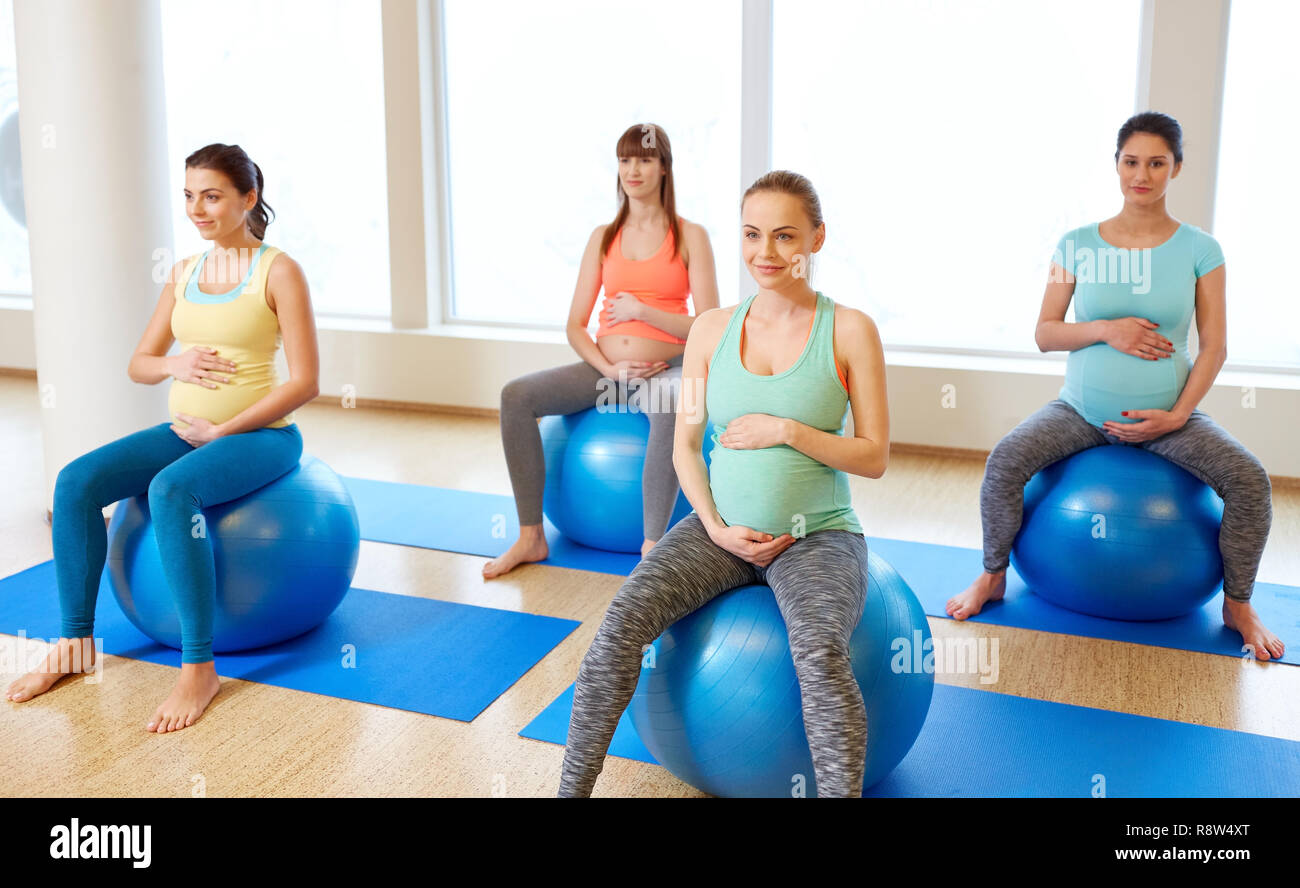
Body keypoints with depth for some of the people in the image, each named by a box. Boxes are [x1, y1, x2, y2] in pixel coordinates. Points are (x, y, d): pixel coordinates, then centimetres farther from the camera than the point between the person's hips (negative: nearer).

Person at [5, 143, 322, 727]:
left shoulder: (278, 271, -7)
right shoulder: (183, 273, 11)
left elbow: (305, 381, -12)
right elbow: (138, 365, 15)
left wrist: (223, 431, -13)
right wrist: (175, 363, -9)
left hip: (259, 435, -6)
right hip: (186, 431, 7)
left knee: (170, 489, -34)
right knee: (75, 482, -14)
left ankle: (199, 668, -25)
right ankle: (75, 643, -2)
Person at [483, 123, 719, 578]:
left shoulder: (689, 236, 2)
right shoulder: (603, 236, 12)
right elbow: (575, 326, 8)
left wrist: (641, 310, -13)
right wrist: (609, 368, -9)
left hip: (665, 370, -4)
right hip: (605, 369, 4)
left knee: (673, 409, -40)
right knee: (516, 395, -19)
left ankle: (652, 549, -32)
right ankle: (531, 536, -13)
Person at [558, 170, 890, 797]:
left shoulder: (849, 330, -3)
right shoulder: (711, 329, 5)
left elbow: (874, 457, -2)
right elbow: (685, 444, 8)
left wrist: (785, 429, -15)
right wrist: (716, 527, -6)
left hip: (816, 535, -2)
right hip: (720, 527, 3)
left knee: (820, 652, -33)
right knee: (624, 620, -21)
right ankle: (573, 785, -7)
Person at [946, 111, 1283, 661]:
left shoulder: (1199, 250, -2)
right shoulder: (1077, 245, -1)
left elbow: (1214, 347, -2)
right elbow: (1044, 333, -1)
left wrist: (1176, 416, -13)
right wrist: (1107, 330, -18)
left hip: (1166, 415, 0)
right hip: (1083, 410, 0)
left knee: (1249, 479, -22)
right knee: (1005, 461, -24)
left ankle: (1238, 606, 3)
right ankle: (992, 578, -1)